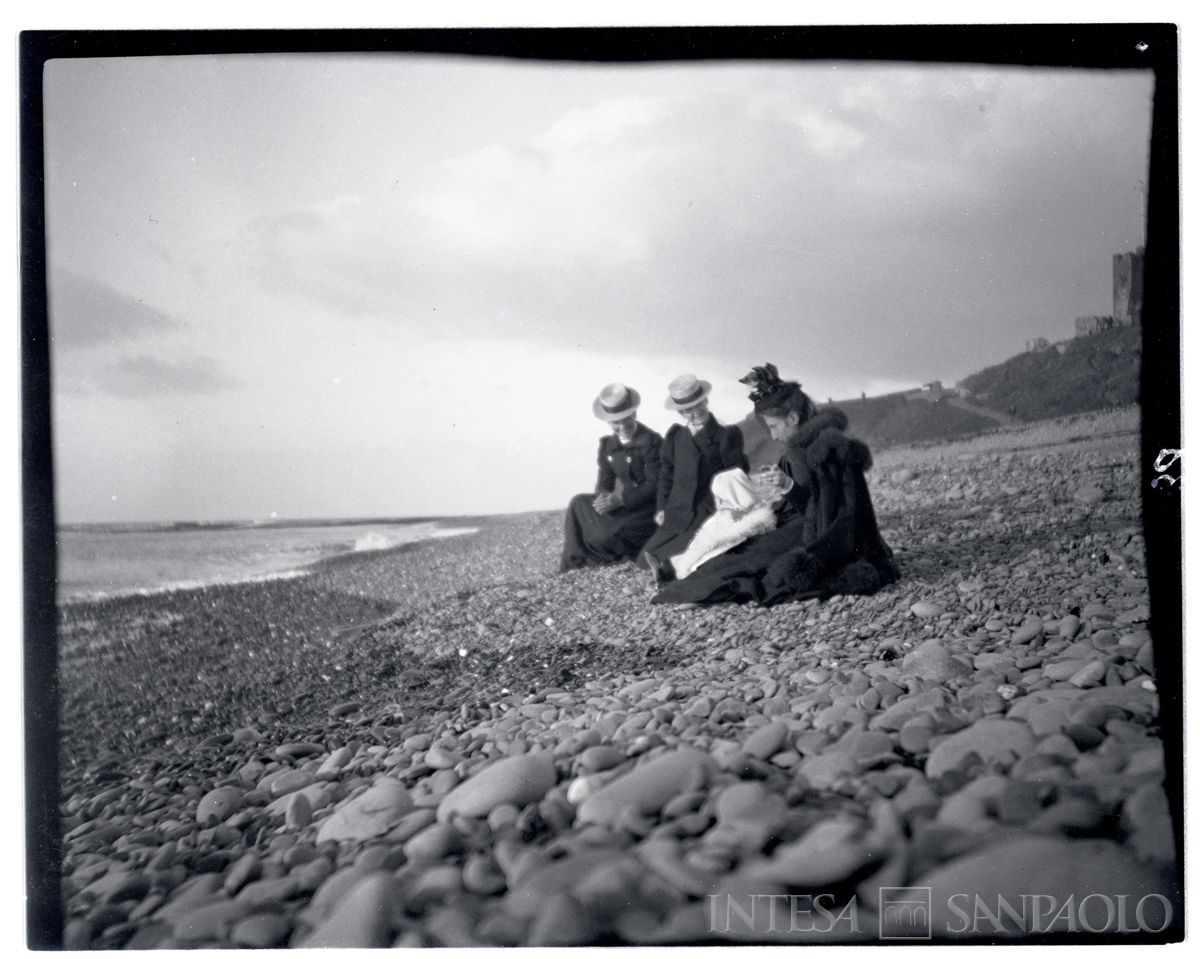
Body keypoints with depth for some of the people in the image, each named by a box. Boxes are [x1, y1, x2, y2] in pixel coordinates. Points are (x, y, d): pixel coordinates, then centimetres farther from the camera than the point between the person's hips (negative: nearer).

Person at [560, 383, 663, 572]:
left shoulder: (651, 441, -15)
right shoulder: (608, 445, 6)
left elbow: (655, 485, -18)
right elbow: (604, 483, 6)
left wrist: (620, 499, -24)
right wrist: (605, 497, -19)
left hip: (648, 508, -7)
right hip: (624, 503, 7)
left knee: (603, 537, -23)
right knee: (579, 503, -5)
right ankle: (574, 565, 2)